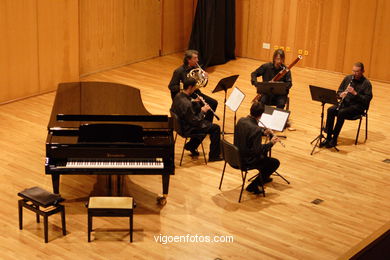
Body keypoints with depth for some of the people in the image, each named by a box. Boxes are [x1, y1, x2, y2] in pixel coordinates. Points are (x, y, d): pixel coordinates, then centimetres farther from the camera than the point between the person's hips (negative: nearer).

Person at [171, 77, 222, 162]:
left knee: (206, 123, 30)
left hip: (180, 124, 10)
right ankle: (214, 155, 7)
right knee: (216, 128, -3)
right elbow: (195, 121, -24)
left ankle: (191, 146, 33)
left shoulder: (178, 95, -5)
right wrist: (203, 111, -11)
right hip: (187, 129, -10)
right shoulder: (187, 104, -33)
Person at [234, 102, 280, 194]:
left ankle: (264, 177, 49)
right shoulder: (256, 129, -30)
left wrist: (263, 132, 6)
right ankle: (253, 185, 9)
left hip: (237, 155, 8)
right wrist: (271, 143, -14)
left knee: (264, 152, 32)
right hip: (247, 161, -8)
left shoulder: (241, 120, -7)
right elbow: (258, 151, -26)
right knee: (275, 163, 9)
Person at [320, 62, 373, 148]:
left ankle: (334, 140, -24)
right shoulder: (348, 78, 8)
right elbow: (339, 90, 15)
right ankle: (328, 138, -22)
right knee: (330, 110, -24)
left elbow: (367, 99, -13)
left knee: (341, 112, -33)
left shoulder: (366, 83, -7)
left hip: (358, 106, -5)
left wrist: (355, 93, -23)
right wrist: (341, 94, -10)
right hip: (345, 103, 5)